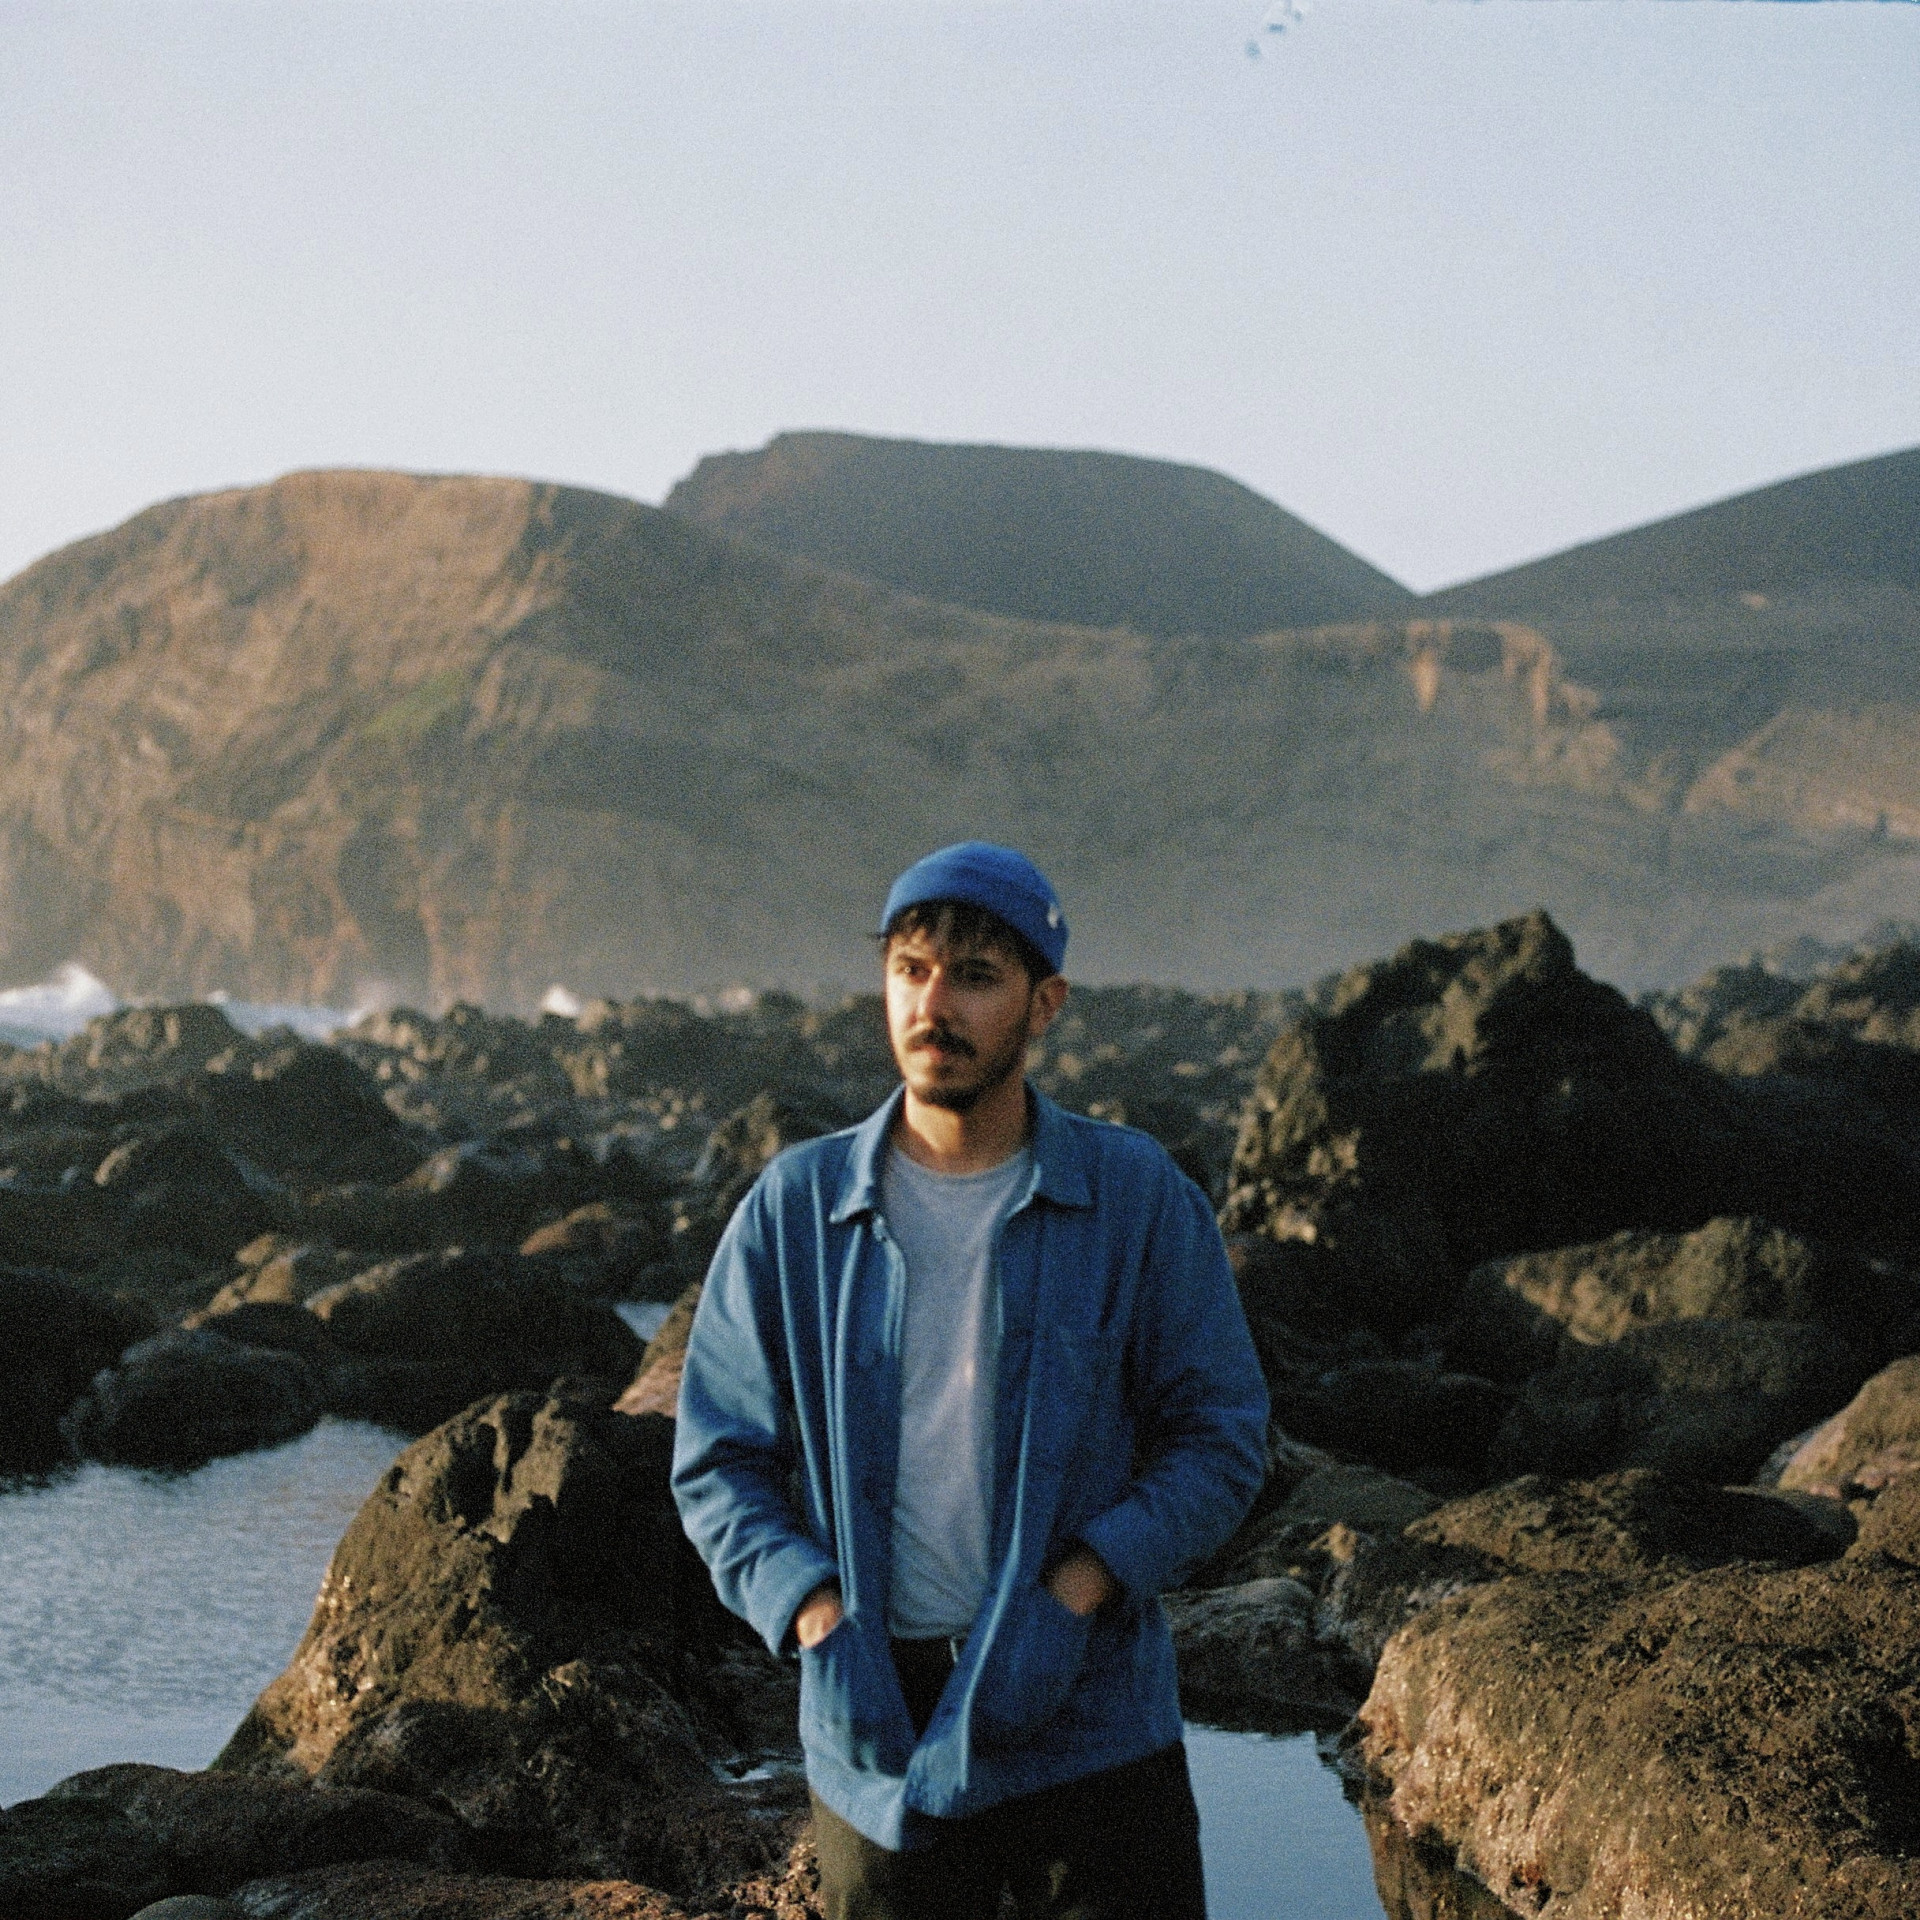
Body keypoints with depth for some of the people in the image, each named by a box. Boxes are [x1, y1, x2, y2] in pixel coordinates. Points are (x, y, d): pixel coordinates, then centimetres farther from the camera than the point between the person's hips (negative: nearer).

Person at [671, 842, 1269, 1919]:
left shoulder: (1138, 1197, -3)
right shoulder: (794, 1208, 1)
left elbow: (1222, 1437, -1)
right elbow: (718, 1462, 4)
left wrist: (1070, 1595, -14)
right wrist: (819, 1623, -12)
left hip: (1091, 1735, -1)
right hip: (878, 1738, 1)